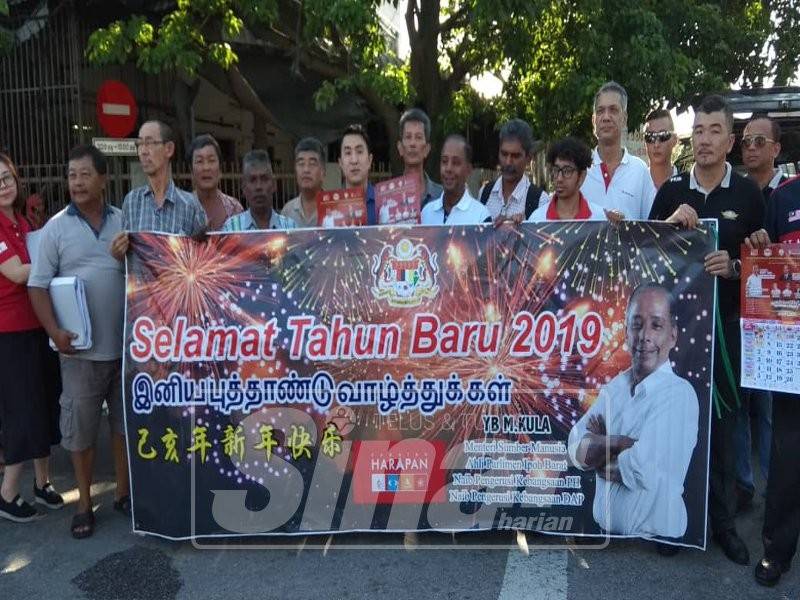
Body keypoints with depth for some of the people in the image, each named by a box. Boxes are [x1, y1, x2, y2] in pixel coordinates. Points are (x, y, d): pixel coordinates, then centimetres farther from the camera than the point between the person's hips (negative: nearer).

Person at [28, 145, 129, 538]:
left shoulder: (123, 221, 4)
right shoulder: (57, 227, -2)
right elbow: (37, 286, -2)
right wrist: (55, 333, -14)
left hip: (126, 344, 2)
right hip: (80, 349, -2)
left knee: (127, 421, 12)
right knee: (80, 427, 6)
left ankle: (123, 493, 29)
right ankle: (84, 503, 22)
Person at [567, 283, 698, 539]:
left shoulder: (679, 395, -12)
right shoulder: (614, 387, 7)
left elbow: (643, 471, -19)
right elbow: (576, 450, 0)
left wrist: (600, 446, -3)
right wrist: (621, 442, -16)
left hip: (656, 540, -4)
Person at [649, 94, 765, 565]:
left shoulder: (749, 193, 3)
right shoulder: (671, 191, 7)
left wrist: (733, 267, -14)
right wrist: (671, 223, -10)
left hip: (725, 320, -1)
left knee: (723, 421, 5)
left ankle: (723, 520, 19)